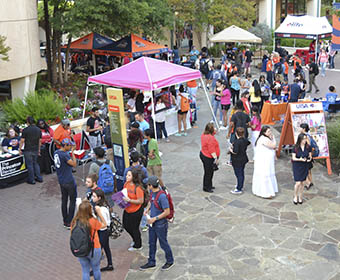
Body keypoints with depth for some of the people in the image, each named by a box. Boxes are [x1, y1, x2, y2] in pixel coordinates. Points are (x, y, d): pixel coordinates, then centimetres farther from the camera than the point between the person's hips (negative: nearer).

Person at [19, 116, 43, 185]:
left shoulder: (25, 130, -13)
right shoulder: (38, 130, 4)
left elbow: (22, 141, -11)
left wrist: (20, 149, -1)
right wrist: (39, 149, 18)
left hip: (28, 150, -5)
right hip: (36, 150, 5)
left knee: (30, 165, 4)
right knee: (35, 163, 19)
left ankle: (31, 180, 11)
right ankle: (39, 178, 21)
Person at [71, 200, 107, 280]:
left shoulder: (74, 222, -14)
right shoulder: (92, 221, -24)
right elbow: (104, 225, -6)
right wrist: (99, 212, -7)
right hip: (94, 249, -3)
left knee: (85, 271, 18)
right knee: (96, 269, 21)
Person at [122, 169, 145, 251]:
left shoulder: (138, 188, -25)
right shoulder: (126, 184, -3)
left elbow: (141, 201, -23)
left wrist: (129, 200, -30)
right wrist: (121, 197, -6)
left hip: (136, 211, -8)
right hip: (127, 209, 8)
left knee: (134, 228, 8)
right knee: (126, 225, 19)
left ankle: (137, 246, 31)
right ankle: (135, 239, 45)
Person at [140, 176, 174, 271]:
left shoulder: (162, 196, -28)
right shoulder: (152, 192, -2)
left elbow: (167, 212, -25)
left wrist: (155, 218, -22)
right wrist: (148, 209, 1)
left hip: (160, 224, -8)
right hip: (152, 223, 8)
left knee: (163, 243, 9)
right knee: (152, 243, 18)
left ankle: (170, 261, 30)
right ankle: (151, 262, 33)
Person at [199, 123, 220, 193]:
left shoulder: (204, 135, 2)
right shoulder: (210, 138, -27)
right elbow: (211, 150, -27)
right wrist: (216, 158, -22)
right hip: (208, 158, -10)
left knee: (210, 172, 22)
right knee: (208, 173, 4)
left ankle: (209, 185, 35)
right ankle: (206, 188, 16)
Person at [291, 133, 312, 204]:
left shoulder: (308, 147, -2)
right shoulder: (296, 148, -10)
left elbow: (310, 156, 8)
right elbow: (293, 158, -9)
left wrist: (309, 159, -15)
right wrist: (300, 159, -26)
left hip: (305, 167, 3)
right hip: (297, 166, -3)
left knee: (303, 183, 7)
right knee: (298, 183, -9)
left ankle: (300, 197, 24)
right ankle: (295, 197, 13)